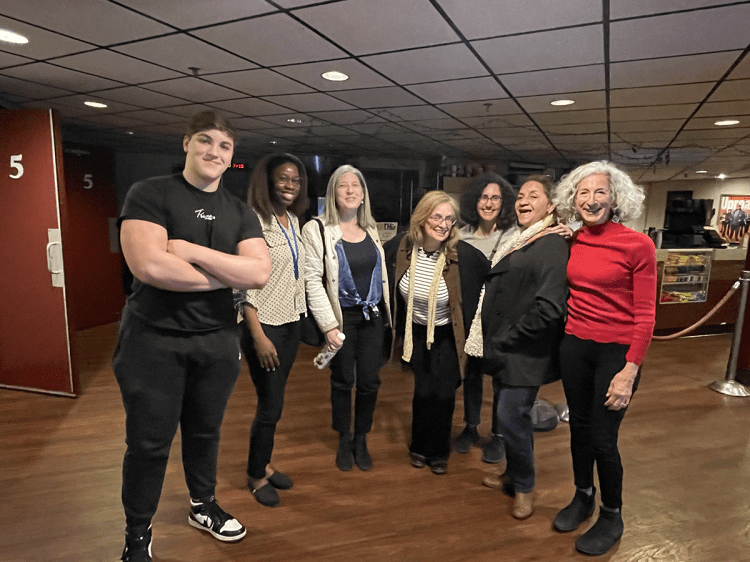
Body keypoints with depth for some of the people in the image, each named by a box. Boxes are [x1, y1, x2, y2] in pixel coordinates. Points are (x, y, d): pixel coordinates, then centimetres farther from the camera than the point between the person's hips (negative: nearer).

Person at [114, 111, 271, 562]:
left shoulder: (241, 212, 6)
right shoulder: (150, 194, -7)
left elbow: (259, 273, -9)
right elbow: (148, 265, -23)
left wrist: (192, 251, -17)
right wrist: (226, 276, -12)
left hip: (217, 340, 4)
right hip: (154, 339, -4)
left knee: (205, 432, 20)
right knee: (149, 443, 8)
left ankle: (204, 507, 44)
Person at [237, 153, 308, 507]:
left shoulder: (293, 220, 8)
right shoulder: (254, 221, -15)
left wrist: (298, 318, 13)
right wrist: (259, 336, -18)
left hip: (291, 322, 7)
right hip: (263, 326, -7)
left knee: (274, 400, 16)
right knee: (270, 405, 3)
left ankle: (263, 464, 35)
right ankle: (255, 475, 26)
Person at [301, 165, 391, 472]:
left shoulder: (371, 229, 9)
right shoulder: (317, 230, -8)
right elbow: (313, 281, -12)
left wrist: (387, 313, 12)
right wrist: (328, 325, -14)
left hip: (373, 316, 4)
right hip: (342, 317, -4)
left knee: (369, 381, 7)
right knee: (343, 381, 9)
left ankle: (361, 440, 28)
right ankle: (344, 441, 30)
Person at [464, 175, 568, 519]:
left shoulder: (553, 247, -14)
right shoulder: (514, 244, 13)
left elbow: (549, 309, -22)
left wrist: (506, 338, -15)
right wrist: (493, 340, 12)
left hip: (526, 353, -8)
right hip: (504, 350, 8)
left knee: (511, 417, -3)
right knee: (510, 415, 18)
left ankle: (524, 487, 21)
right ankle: (513, 475, 38)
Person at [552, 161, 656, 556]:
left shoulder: (637, 245, -11)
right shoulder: (573, 243, 2)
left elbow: (644, 315, -12)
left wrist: (630, 371, -15)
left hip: (617, 351, -4)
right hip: (574, 346, 4)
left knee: (602, 439, 3)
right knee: (579, 427, 17)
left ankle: (612, 517, 30)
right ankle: (583, 497, 41)